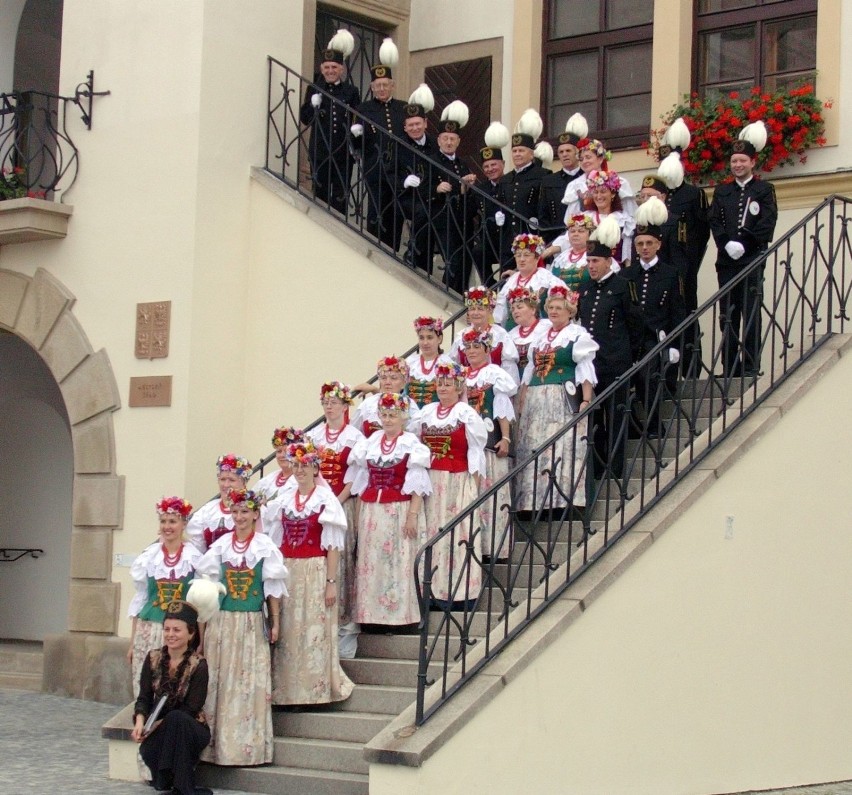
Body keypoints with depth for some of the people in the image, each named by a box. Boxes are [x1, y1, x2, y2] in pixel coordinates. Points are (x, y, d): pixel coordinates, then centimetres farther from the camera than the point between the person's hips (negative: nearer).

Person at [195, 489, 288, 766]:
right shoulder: (222, 545, 5)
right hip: (222, 621, 3)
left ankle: (248, 744, 7)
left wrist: (275, 622, -1)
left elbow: (273, 587, -1)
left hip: (251, 623, -3)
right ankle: (218, 743, 12)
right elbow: (208, 582, 8)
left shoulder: (265, 546, -3)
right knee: (219, 680, 5)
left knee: (250, 682, 0)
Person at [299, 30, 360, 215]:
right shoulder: (314, 89, 3)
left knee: (340, 197, 4)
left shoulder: (351, 91, 4)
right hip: (320, 152, 0)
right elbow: (304, 119, 2)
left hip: (343, 152, 0)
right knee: (320, 194, 5)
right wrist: (312, 105, -15)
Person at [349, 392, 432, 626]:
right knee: (370, 564, 4)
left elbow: (417, 486, -6)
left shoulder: (411, 444, -1)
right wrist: (358, 514, 9)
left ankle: (398, 614, 0)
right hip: (371, 512, 5)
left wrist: (413, 516, -13)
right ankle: (372, 614, 9)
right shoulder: (370, 443, 12)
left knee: (399, 563, -4)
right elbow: (361, 482, 14)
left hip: (399, 511, -5)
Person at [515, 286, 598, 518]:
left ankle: (561, 504, -12)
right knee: (534, 449, 2)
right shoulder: (540, 337, 20)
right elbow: (529, 371, 22)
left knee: (562, 449, -10)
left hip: (563, 401, -6)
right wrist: (521, 402, 14)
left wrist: (586, 402, -16)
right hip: (535, 402, 7)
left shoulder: (578, 335, 1)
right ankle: (538, 503, 4)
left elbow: (586, 372, -6)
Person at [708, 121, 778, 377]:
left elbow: (767, 224, -4)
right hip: (727, 261, 4)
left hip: (752, 261, -4)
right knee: (728, 315, 4)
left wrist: (743, 245, -13)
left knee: (751, 314, -6)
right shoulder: (722, 191, 18)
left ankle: (751, 367, -6)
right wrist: (727, 244, -10)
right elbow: (714, 222, 7)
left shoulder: (764, 190, 7)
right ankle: (730, 368, 7)